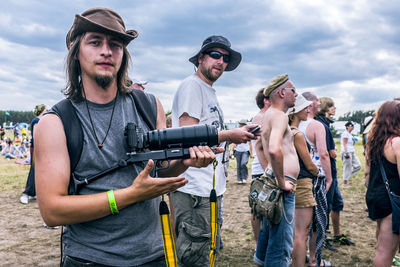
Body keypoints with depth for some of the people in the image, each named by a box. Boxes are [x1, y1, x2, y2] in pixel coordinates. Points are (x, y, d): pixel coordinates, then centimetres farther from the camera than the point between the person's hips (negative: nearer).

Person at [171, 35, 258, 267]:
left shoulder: (210, 92, 22)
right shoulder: (192, 85, -8)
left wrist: (237, 135, 11)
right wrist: (229, 136, -11)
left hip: (212, 188, 10)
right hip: (194, 189, -10)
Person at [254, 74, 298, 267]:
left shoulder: (268, 115, 19)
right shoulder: (279, 115, -13)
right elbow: (274, 149, -30)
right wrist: (281, 182, -21)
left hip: (271, 181, 11)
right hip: (283, 187, -10)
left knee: (268, 235, 20)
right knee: (281, 244, -5)